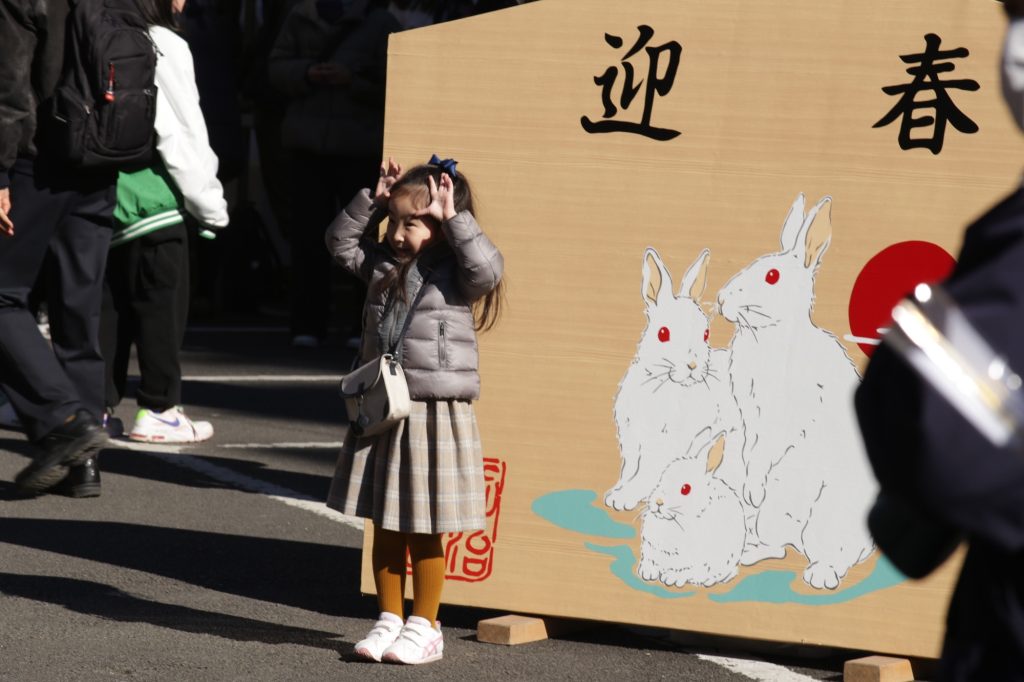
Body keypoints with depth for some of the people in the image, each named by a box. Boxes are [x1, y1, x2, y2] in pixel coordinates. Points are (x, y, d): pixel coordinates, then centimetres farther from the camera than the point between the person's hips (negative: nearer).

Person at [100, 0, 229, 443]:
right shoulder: (163, 47, -11)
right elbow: (182, 136, -12)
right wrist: (209, 203, -4)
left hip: (106, 197, 7)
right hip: (153, 201, -7)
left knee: (112, 305, 12)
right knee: (162, 306, 1)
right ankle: (159, 409, 3)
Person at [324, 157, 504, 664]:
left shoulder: (458, 274, -8)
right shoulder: (384, 265, 9)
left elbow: (486, 267, -27)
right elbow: (341, 243, 13)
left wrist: (454, 219, -24)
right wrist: (371, 201, 1)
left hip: (435, 414, -6)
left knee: (425, 532, 2)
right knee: (385, 526, 11)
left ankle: (424, 627, 13)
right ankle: (390, 620, 22)